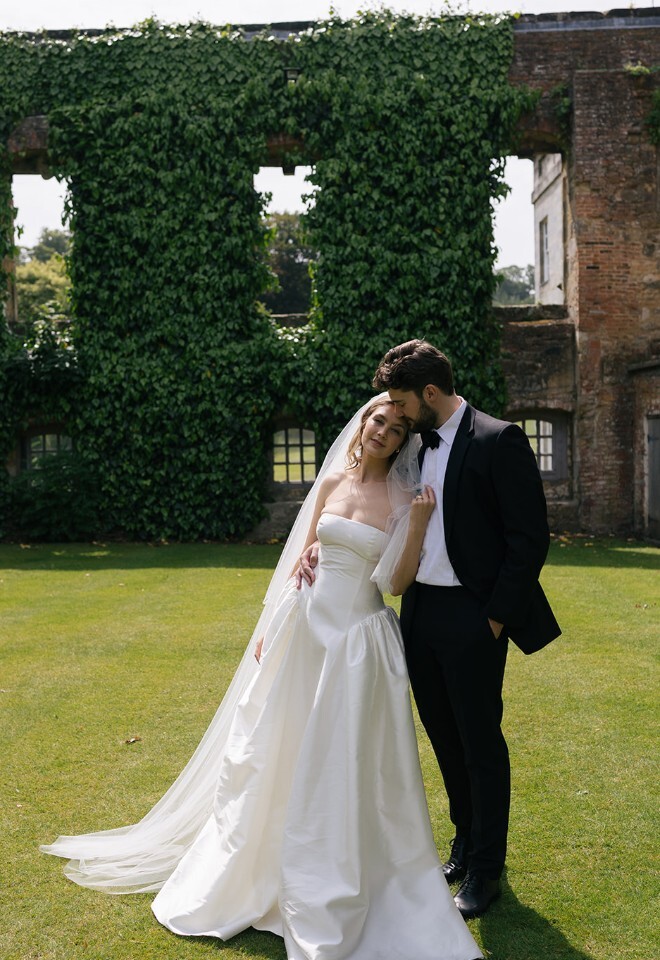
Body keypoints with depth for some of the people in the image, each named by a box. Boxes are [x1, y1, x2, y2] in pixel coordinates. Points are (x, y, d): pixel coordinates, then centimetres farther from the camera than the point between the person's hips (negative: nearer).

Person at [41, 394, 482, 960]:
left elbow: (399, 581, -8)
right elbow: (302, 555, 11)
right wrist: (273, 624, 8)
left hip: (361, 637, -3)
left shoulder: (404, 500, -4)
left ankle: (337, 889, 20)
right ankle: (261, 868, 34)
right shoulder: (332, 481, 6)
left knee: (351, 763, 2)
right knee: (283, 749, 13)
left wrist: (419, 527, -21)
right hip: (308, 624, 4)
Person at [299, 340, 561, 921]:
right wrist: (322, 546, 2)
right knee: (444, 735, 18)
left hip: (471, 616, -7)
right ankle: (466, 841, 37)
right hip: (421, 611, 7)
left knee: (481, 741, 5)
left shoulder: (498, 441, -12)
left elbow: (530, 538, -14)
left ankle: (485, 869, 21)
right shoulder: (416, 448, 10)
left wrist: (496, 618, -14)